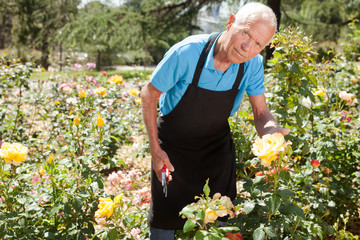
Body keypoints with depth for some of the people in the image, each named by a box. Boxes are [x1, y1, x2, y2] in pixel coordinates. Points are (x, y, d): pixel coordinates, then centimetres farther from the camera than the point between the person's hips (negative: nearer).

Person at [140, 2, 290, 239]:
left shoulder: (253, 63, -19)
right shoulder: (187, 52, -30)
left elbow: (261, 113, -11)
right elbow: (149, 95, -17)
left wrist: (271, 130, -36)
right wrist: (155, 149, -16)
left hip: (217, 146, 3)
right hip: (173, 146, -3)